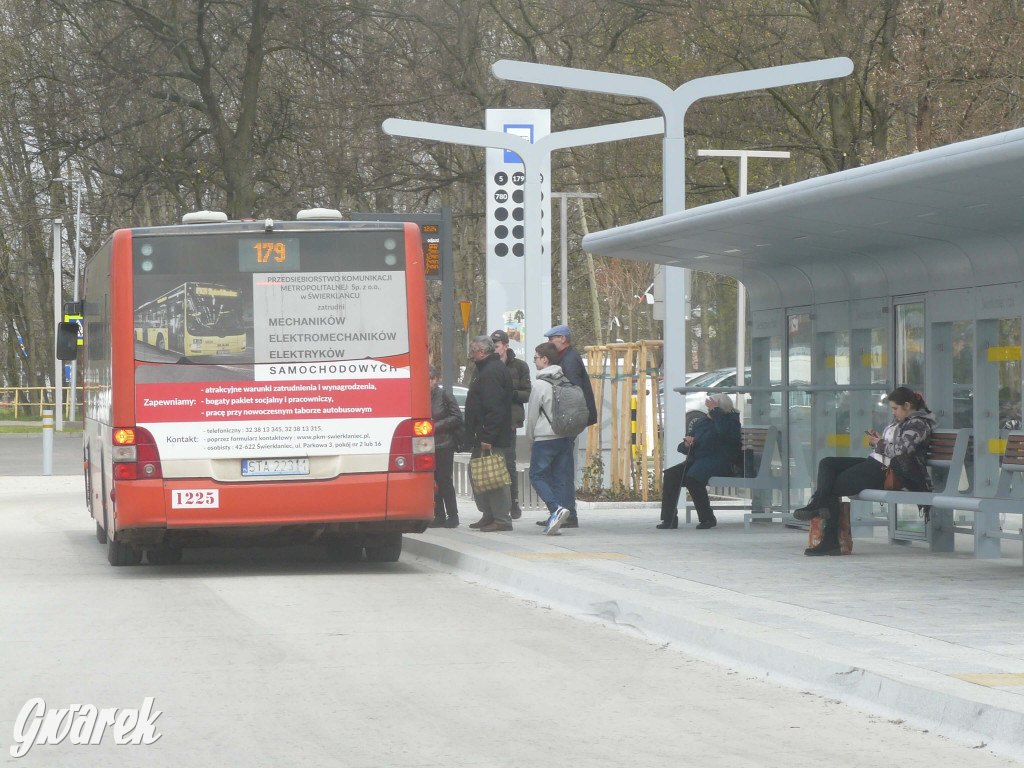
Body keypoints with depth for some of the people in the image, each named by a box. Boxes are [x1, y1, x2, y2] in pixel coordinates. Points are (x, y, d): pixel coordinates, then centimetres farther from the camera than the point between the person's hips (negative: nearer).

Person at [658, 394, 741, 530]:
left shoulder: (731, 420, 3)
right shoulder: (700, 422, 21)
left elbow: (724, 432, -23)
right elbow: (682, 448, 24)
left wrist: (715, 412, -13)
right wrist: (686, 444, -1)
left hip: (719, 462, -7)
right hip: (696, 460, 7)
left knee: (692, 478, -34)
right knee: (670, 475, -18)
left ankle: (707, 518, -20)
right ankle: (669, 518, -18)